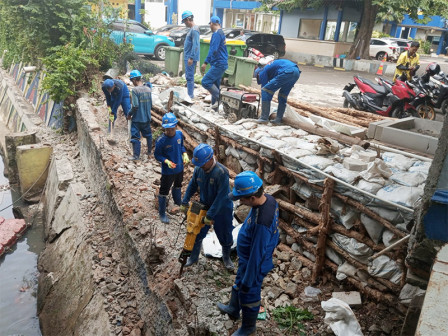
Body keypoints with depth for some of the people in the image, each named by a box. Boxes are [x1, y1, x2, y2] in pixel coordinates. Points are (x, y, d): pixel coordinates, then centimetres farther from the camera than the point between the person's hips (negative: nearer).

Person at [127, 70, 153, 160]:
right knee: (148, 135, 19)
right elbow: (151, 104, 8)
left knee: (135, 137, 2)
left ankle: (136, 155, 6)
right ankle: (149, 152, 32)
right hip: (147, 118, 7)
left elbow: (135, 106, -21)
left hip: (137, 119, -6)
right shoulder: (148, 89, 1)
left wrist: (129, 115, -6)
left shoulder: (135, 90, -18)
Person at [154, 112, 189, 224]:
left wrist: (185, 154, -10)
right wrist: (166, 161, -30)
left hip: (180, 168, 6)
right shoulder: (161, 140, -26)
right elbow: (157, 155, -15)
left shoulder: (179, 134, -11)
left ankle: (178, 203, 57)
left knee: (178, 186, 29)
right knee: (164, 192, 8)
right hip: (168, 171, -6)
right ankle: (162, 214, 28)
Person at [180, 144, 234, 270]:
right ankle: (193, 257, 40)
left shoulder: (222, 172, -31)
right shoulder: (198, 169, -12)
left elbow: (221, 197, -30)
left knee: (225, 236, 15)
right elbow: (192, 185, 6)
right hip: (204, 207, 5)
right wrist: (185, 202, 6)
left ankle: (226, 257, 42)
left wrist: (210, 215, -27)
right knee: (197, 234, 16)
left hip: (221, 211, -5)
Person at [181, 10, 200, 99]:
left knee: (189, 77, -7)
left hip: (190, 58, -10)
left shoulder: (194, 30, -16)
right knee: (189, 76, 15)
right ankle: (190, 94, 23)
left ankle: (190, 95, -4)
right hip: (188, 57, 10)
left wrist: (191, 58, -24)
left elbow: (195, 45, -22)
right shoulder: (191, 29, 16)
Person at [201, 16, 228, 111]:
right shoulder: (221, 33, 20)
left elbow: (213, 50, -22)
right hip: (221, 64, 10)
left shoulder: (217, 34, -12)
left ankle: (220, 98, -12)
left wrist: (205, 63, -24)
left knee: (205, 82, -14)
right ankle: (215, 108, 16)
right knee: (215, 85, 12)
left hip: (218, 64, -10)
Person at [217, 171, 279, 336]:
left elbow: (257, 255, -30)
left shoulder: (261, 223, -42)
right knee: (238, 284, 32)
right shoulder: (268, 199, -14)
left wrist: (248, 281, -16)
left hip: (254, 264, -9)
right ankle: (233, 309, 59)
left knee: (248, 295, 18)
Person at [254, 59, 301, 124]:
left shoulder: (262, 72, 13)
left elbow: (264, 88, 12)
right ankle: (278, 119, 19)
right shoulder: (269, 67, 37)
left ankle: (264, 117, -1)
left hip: (287, 72, -9)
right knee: (283, 95, 22)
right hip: (296, 72, 9)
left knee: (265, 90, 1)